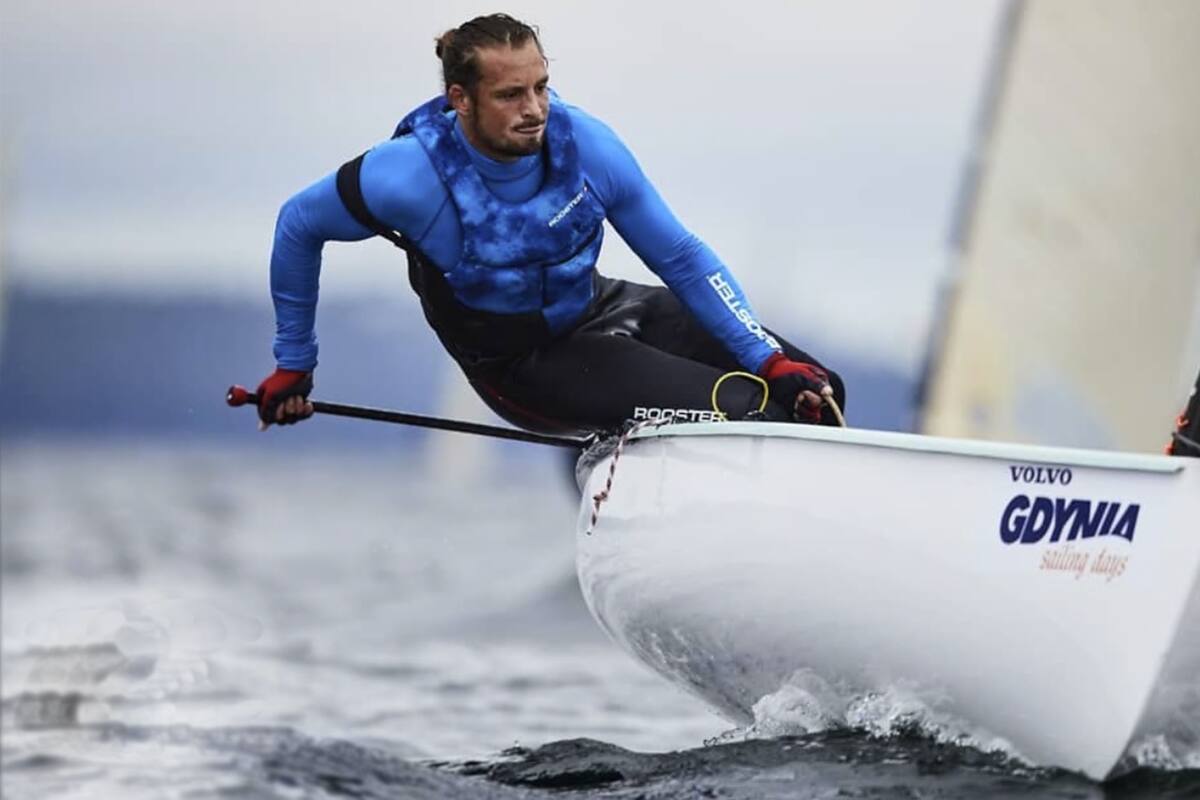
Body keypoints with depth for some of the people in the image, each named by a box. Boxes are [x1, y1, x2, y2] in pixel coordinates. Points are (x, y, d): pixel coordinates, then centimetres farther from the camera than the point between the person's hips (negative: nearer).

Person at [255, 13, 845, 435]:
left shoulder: (583, 142, -18)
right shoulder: (414, 176, -27)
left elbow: (681, 258, -8)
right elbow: (299, 226, -8)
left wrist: (770, 362, -16)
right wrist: (292, 364, 1)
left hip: (599, 309, 5)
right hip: (526, 368, -5)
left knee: (813, 395, -1)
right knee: (744, 413, -24)